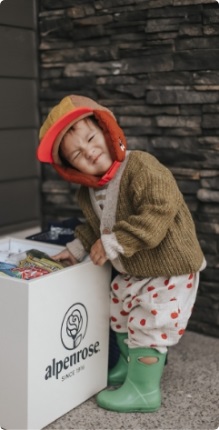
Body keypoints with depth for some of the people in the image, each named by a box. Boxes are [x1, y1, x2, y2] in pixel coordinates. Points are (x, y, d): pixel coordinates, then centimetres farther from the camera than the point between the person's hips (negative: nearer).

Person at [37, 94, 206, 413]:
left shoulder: (140, 166, -26)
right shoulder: (88, 192, 0)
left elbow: (160, 210, -34)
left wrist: (114, 243, -31)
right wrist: (78, 248, 0)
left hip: (170, 267, -8)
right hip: (130, 270, 9)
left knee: (149, 324, -1)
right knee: (120, 316, 23)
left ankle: (144, 390, 18)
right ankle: (132, 364, 48)